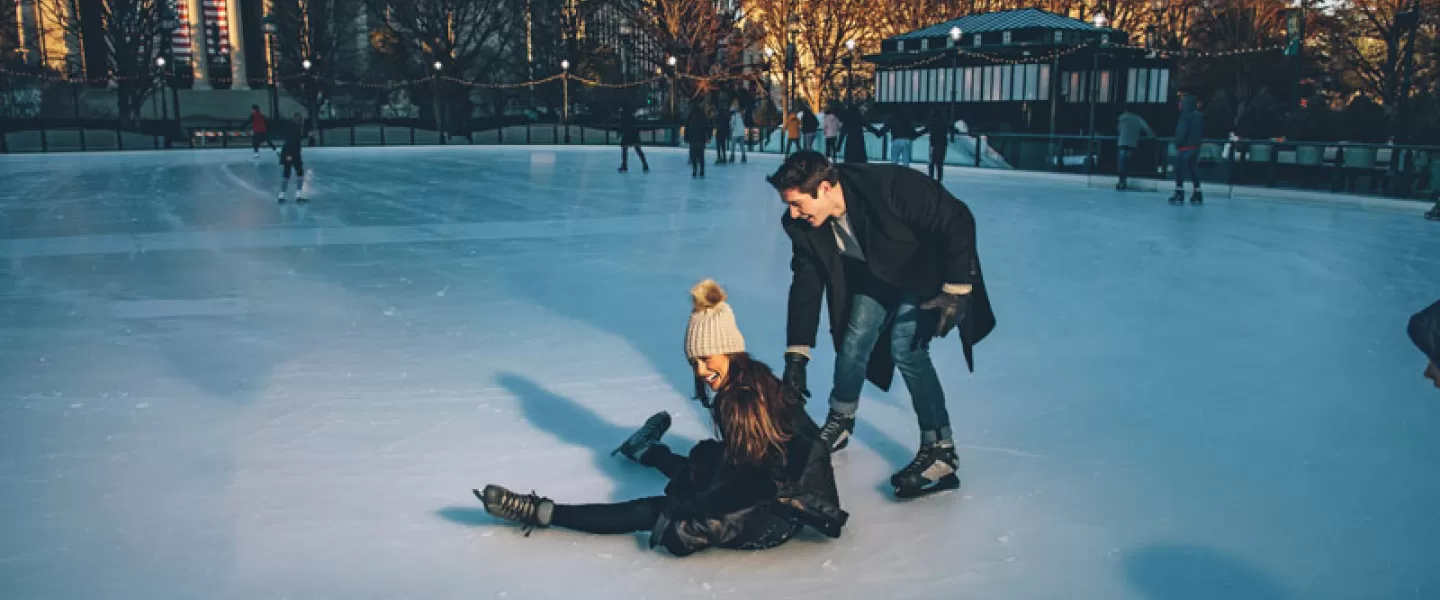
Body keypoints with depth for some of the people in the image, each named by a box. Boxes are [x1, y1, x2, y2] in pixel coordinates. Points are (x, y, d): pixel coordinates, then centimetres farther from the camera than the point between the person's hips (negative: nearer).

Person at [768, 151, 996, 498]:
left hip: (929, 272, -6)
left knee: (905, 349, -19)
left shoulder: (891, 186, -39)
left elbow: (957, 221, -30)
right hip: (876, 275, 6)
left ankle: (940, 454, -11)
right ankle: (840, 422, 30)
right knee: (853, 341, 2)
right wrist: (796, 355, -13)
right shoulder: (803, 225, -19)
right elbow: (805, 285, -11)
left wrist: (956, 290, -31)